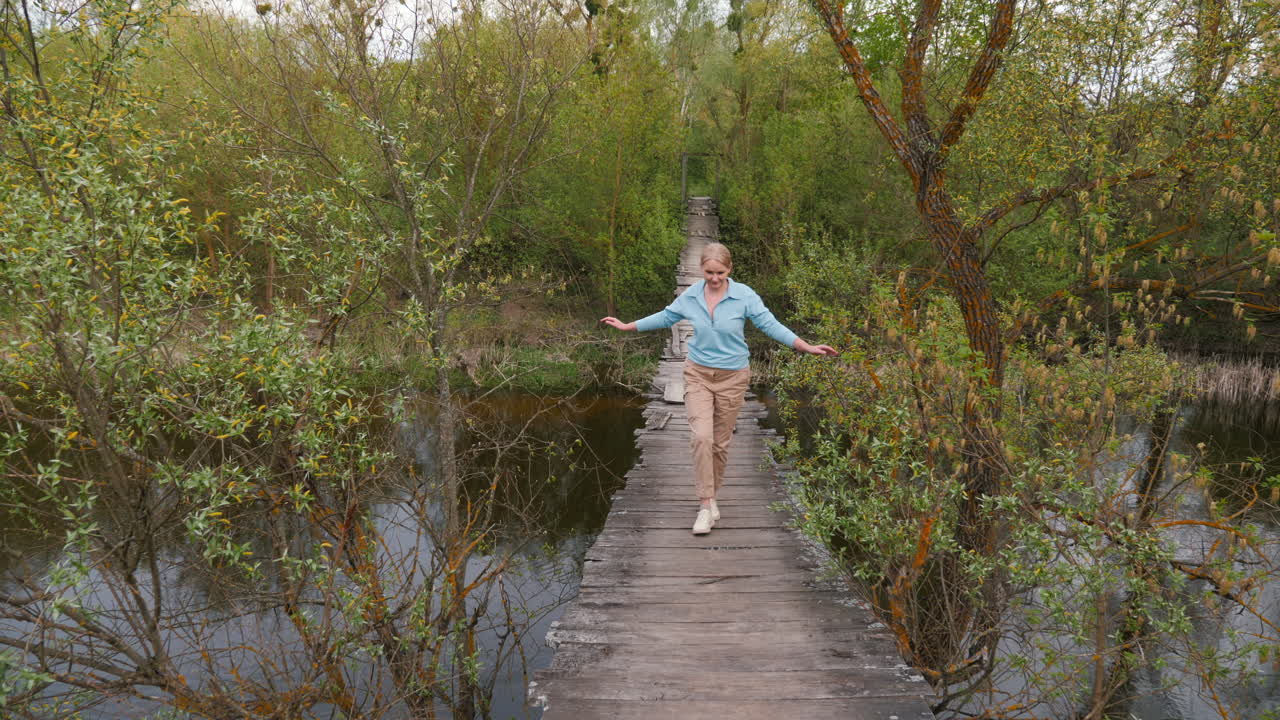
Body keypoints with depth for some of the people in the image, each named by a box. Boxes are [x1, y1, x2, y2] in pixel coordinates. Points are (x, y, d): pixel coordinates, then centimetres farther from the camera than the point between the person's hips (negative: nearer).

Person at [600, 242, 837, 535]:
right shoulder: (690, 296, -4)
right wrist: (628, 326, 17)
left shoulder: (744, 296, -11)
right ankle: (706, 505, -8)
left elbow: (771, 325, -9)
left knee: (720, 442, 8)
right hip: (698, 374, 1)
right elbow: (665, 318, 12)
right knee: (701, 437, -16)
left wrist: (807, 347, -15)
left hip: (732, 377, -1)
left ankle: (710, 495, 29)